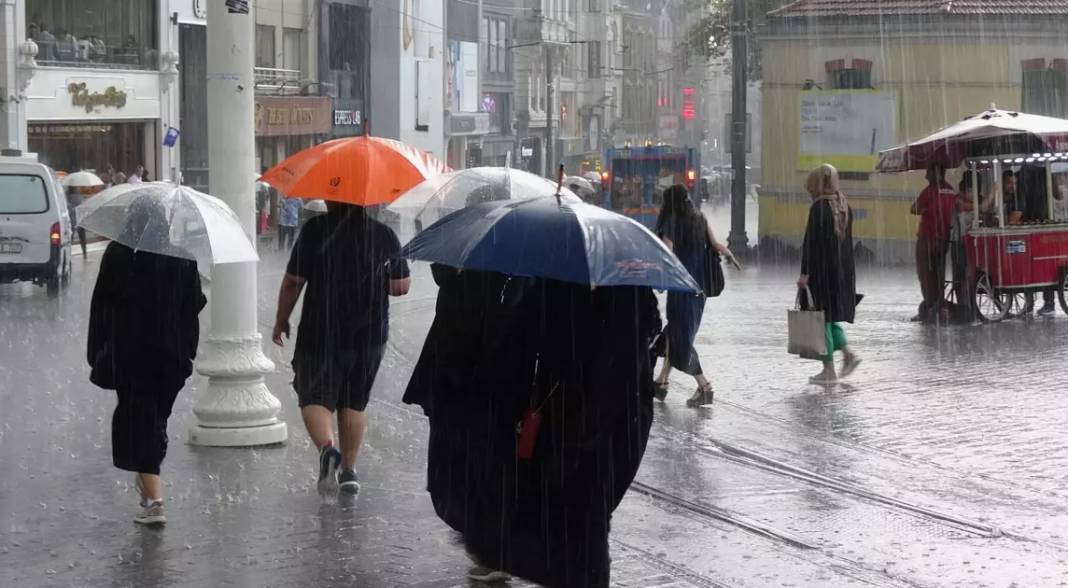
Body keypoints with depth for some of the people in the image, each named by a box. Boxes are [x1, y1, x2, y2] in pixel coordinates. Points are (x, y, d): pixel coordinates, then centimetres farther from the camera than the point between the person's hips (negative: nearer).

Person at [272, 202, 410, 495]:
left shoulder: (315, 230, -10)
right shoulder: (385, 235, 0)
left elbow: (293, 281, -7)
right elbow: (402, 286, 4)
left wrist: (281, 320, 7)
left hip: (321, 331, -3)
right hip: (370, 333, 3)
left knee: (315, 397, 4)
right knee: (354, 402, 16)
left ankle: (327, 447, -22)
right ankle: (348, 470, 18)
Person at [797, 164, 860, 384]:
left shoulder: (819, 207, -15)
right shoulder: (844, 206, 8)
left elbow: (811, 241, -17)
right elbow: (848, 239, 14)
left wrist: (804, 273, -15)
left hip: (822, 269, -8)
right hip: (843, 268, 8)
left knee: (821, 317, 1)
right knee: (830, 316, 20)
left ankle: (829, 370, 4)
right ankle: (848, 353, 6)